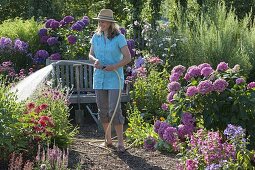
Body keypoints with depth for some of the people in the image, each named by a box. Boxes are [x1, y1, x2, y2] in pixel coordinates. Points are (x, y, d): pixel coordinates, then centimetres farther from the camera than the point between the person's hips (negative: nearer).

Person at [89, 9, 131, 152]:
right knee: (103, 110, 10)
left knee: (114, 110, -11)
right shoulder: (96, 37, 6)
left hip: (114, 78, -5)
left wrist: (114, 67, -24)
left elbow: (128, 57, -11)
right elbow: (91, 55, 13)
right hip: (99, 78, 5)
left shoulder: (119, 37, -8)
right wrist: (95, 61, -10)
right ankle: (108, 139, 24)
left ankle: (121, 142, -4)